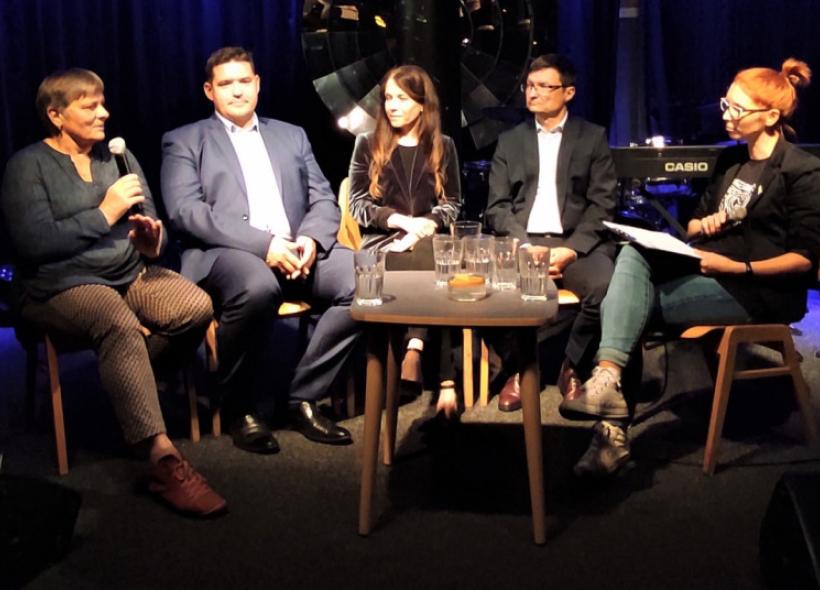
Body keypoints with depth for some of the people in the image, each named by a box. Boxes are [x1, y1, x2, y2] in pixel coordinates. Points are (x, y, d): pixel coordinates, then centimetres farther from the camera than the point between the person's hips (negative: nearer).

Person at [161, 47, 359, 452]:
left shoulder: (292, 136, 24)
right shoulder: (184, 141, 12)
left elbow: (324, 200, 16)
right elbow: (185, 210, -5)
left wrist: (311, 240, -9)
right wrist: (263, 244, -18)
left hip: (295, 251, 4)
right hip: (223, 253, -4)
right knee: (258, 287, -39)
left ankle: (303, 398, -11)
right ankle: (238, 406, -14)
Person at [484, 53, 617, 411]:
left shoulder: (593, 137, 11)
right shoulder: (509, 141, 16)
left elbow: (602, 206, 2)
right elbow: (497, 208, 8)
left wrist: (570, 250, -14)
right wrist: (527, 248, -11)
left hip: (577, 243, -1)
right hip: (521, 243, 1)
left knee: (607, 286, -33)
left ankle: (573, 368, -5)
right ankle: (517, 366, -4)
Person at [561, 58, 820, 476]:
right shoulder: (729, 160, 20)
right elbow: (694, 223, 26)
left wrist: (739, 268, -19)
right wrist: (704, 225, 2)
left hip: (762, 289, -7)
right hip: (706, 268, 7)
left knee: (635, 301, -25)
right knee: (632, 256, -24)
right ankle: (607, 380, -39)